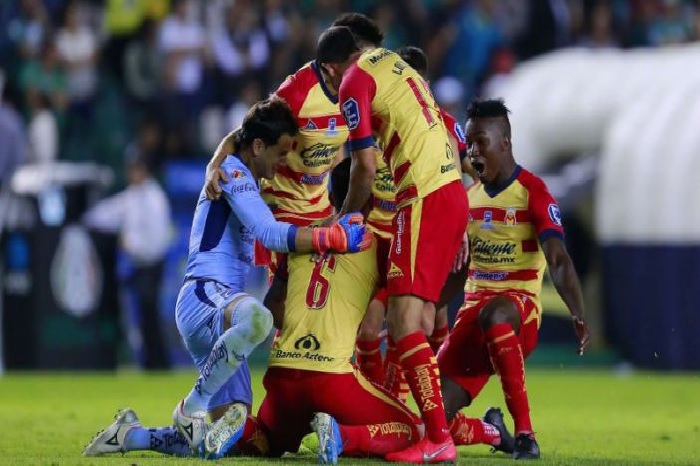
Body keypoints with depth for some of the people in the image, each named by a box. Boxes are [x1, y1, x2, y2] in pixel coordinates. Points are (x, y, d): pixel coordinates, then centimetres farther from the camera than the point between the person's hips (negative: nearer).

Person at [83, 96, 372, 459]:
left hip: (219, 308, 10)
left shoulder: (246, 181, 26)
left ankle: (129, 435, 17)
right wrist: (334, 237, -18)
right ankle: (192, 408, -28)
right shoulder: (232, 171, -3)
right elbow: (270, 234, -16)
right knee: (256, 318, -45)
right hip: (203, 297, -10)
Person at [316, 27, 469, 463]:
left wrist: (345, 218, 9)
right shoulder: (395, 63, 21)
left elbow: (366, 168, -8)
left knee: (403, 321, -12)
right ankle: (435, 426, 13)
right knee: (420, 322, 12)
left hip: (424, 202, -9)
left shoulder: (355, 81, -4)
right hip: (455, 192, 9)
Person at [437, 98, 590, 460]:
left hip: (520, 307, -6)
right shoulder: (468, 197, 14)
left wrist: (578, 315, -32)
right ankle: (492, 433, 27)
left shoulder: (532, 193, -7)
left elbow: (558, 261, -17)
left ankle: (524, 433, -41)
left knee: (493, 314, -46)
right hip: (474, 306, 6)